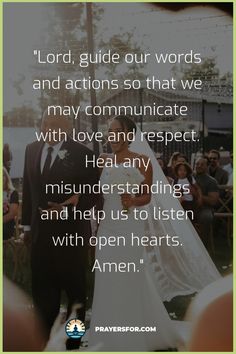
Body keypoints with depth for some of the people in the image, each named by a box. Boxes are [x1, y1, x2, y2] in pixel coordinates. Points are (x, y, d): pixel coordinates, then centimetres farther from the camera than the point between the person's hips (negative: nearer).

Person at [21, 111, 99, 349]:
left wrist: (68, 210, -22)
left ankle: (73, 340, 25)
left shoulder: (82, 154, -10)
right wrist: (27, 224, 11)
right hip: (40, 233, 5)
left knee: (75, 289, 11)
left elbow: (91, 194, -9)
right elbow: (28, 189, 11)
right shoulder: (32, 150, 6)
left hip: (70, 231, -4)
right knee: (42, 290, 11)